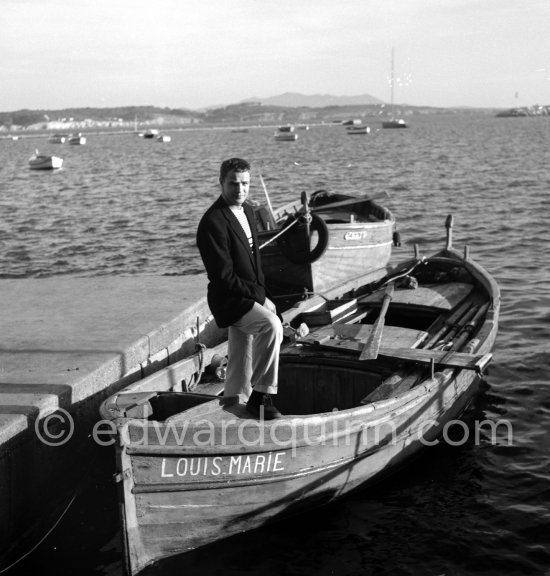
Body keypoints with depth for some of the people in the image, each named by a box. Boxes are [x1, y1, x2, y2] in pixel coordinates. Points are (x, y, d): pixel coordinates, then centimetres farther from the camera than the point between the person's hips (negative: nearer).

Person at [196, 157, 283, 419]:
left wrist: (261, 293, 8)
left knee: (240, 363, 15)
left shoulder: (247, 211, 10)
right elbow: (223, 275, -21)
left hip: (250, 297, 9)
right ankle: (260, 395, -20)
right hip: (230, 300, -9)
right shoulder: (213, 222, -19)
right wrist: (256, 295, -16)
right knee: (271, 325, -30)